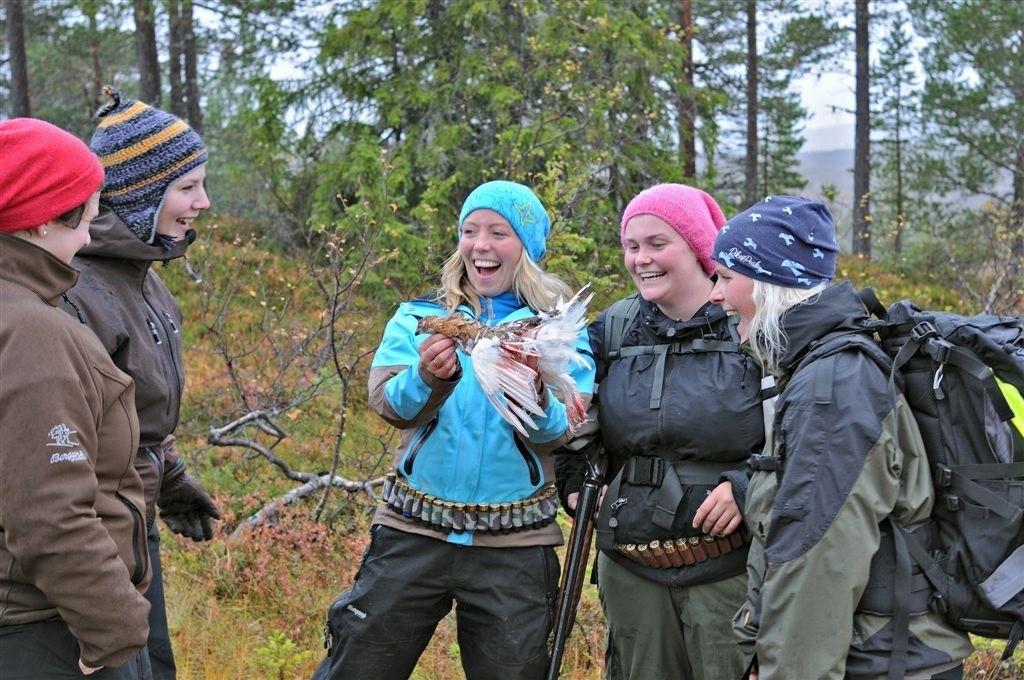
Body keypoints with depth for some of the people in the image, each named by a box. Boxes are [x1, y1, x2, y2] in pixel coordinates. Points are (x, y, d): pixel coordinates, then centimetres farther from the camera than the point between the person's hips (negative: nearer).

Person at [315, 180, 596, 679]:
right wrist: (427, 379, -29)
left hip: (515, 546, -1)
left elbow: (562, 431, -10)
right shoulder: (419, 317, 5)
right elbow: (388, 404, -9)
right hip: (412, 533, 1)